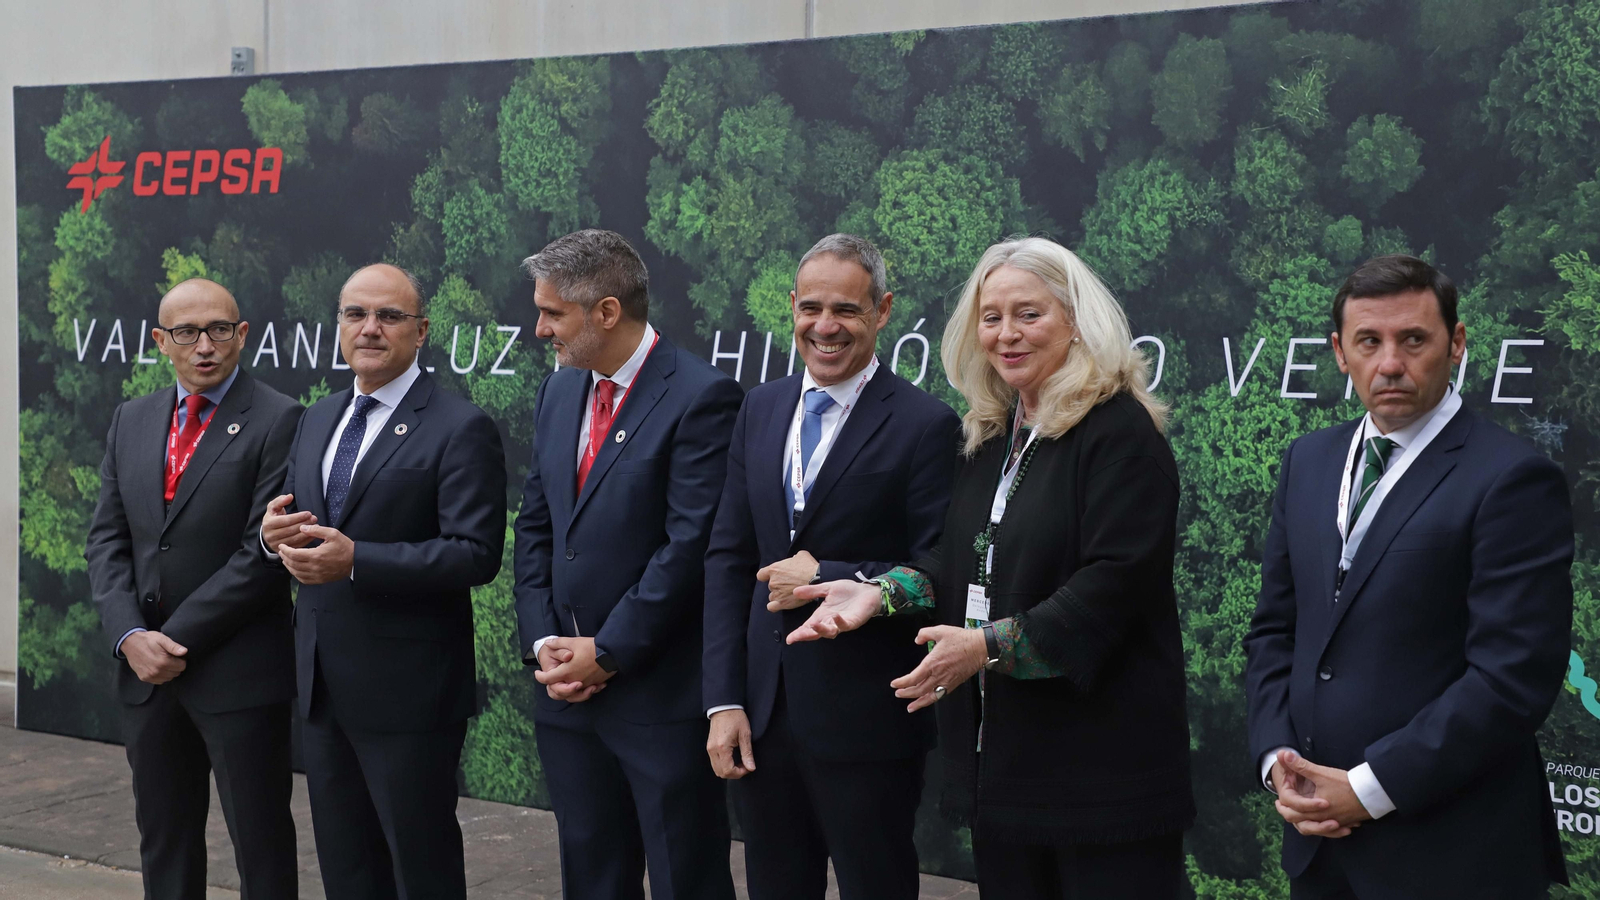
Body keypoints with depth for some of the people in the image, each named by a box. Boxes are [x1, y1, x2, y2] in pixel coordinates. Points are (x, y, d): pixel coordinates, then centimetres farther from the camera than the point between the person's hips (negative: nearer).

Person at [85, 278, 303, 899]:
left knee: (261, 845, 3)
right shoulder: (131, 421, 11)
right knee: (163, 837, 15)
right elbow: (107, 539, 8)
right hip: (145, 671, 6)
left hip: (239, 676, -6)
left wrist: (178, 638, -14)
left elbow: (264, 552, -15)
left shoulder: (278, 421, -9)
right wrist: (131, 636, -7)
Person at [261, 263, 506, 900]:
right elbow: (295, 520, 19)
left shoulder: (461, 429, -11)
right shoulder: (318, 420, 13)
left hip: (408, 693, -7)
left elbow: (476, 554, -19)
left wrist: (355, 560, -26)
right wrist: (274, 532, -6)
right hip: (323, 686, 7)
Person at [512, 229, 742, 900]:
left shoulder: (701, 397, -13)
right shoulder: (558, 392, 11)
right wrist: (542, 642, 0)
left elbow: (690, 545, -17)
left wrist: (606, 654, -14)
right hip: (569, 692, 7)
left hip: (662, 692, -7)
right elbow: (535, 528, 13)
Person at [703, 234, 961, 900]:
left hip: (865, 724, -5)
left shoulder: (925, 426, -10)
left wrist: (826, 579, -19)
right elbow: (728, 558, 8)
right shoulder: (761, 409, 8)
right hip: (762, 716, 5)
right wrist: (723, 701, 2)